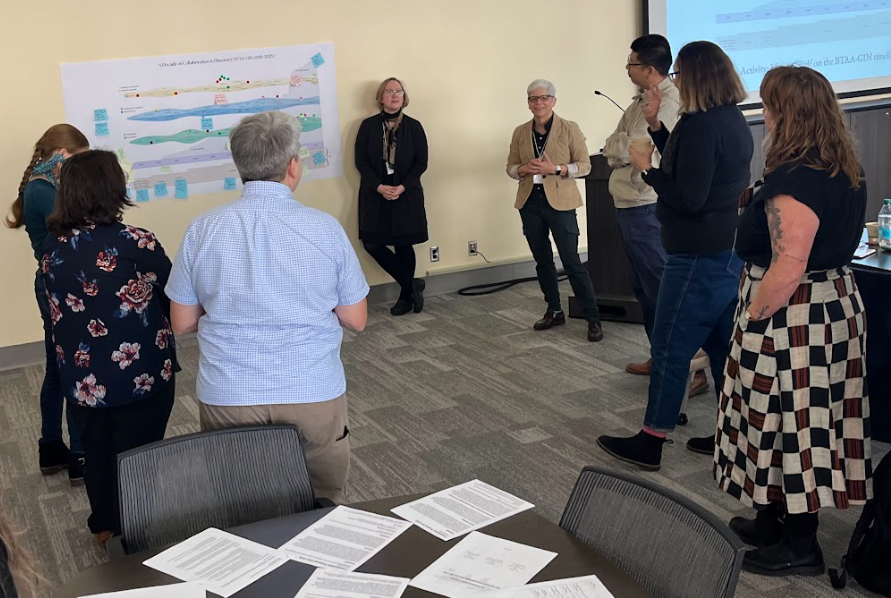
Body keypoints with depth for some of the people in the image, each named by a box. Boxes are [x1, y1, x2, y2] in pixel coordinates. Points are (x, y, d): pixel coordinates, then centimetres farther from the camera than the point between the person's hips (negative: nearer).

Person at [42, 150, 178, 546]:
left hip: (80, 378, 5)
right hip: (141, 376, -5)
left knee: (97, 454, 21)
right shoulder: (136, 244, -20)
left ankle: (105, 529, 39)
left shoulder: (53, 246, -4)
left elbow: (59, 308, 8)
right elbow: (177, 302, -7)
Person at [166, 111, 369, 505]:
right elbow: (356, 320, 1)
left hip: (228, 400, 1)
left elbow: (182, 323, 4)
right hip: (315, 397, -1)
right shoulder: (326, 229, -7)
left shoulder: (202, 231, -4)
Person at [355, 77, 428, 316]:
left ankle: (406, 296, 17)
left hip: (406, 195, -1)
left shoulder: (414, 126, 1)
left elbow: (421, 163, -1)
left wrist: (402, 187, -13)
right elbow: (361, 161, -2)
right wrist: (379, 186, -14)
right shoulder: (368, 125, 2)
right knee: (372, 243, -6)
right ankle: (411, 285, 6)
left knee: (404, 245, 3)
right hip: (375, 195, 1)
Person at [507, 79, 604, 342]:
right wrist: (524, 169, -10)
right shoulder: (520, 132, 7)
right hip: (530, 202, 5)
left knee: (572, 261, -8)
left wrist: (555, 169, -19)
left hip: (560, 202, -5)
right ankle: (554, 311, 27)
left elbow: (584, 165, -5)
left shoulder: (569, 129, -4)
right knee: (542, 260, 13)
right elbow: (511, 166, 12)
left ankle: (593, 319, -1)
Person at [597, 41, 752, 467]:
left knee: (670, 350, 1)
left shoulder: (701, 125, -20)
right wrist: (655, 125, 12)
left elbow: (688, 198, -23)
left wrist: (645, 169, -10)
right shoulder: (733, 120, 10)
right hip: (731, 253, 10)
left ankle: (650, 443, 11)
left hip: (699, 259, -10)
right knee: (724, 348, 15)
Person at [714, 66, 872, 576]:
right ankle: (779, 521, 33)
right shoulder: (847, 173, 7)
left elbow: (788, 269, -26)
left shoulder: (795, 180, -23)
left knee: (790, 422, 2)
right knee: (811, 419, 17)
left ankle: (800, 546, 15)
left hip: (793, 318, -10)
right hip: (837, 302, 10)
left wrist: (752, 322, -16)